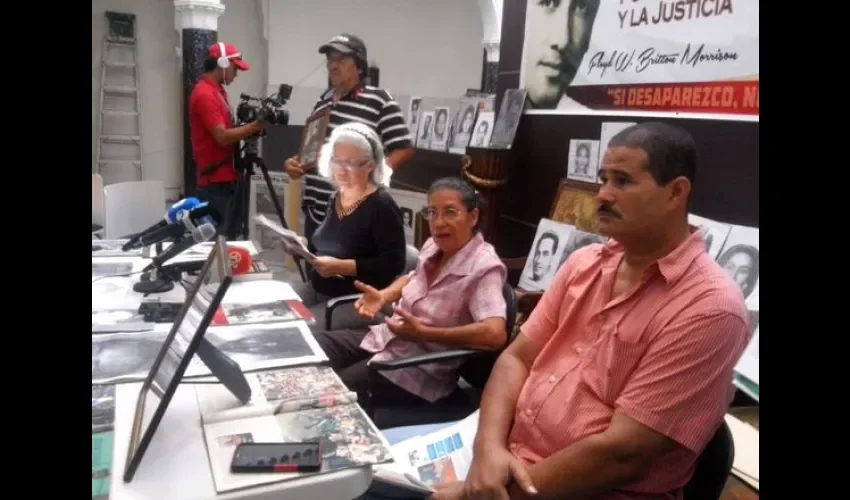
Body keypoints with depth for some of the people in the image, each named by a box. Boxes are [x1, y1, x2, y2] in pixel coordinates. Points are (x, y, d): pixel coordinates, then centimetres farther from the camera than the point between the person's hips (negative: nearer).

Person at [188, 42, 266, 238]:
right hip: (215, 183, -10)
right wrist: (256, 125, -16)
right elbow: (222, 137, -21)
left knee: (230, 236, 13)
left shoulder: (218, 91, 16)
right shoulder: (204, 94, -14)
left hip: (227, 179, 10)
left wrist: (249, 128, 4)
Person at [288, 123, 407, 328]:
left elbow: (394, 263, -22)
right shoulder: (336, 197, 8)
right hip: (318, 289, 8)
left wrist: (341, 266, -26)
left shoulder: (382, 206, -16)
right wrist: (304, 245, -2)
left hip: (359, 301, -8)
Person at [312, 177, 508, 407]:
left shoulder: (484, 268, -22)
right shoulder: (433, 246, 0)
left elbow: (495, 334, -35)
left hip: (421, 368, -8)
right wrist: (384, 296, 1)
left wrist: (422, 334, -31)